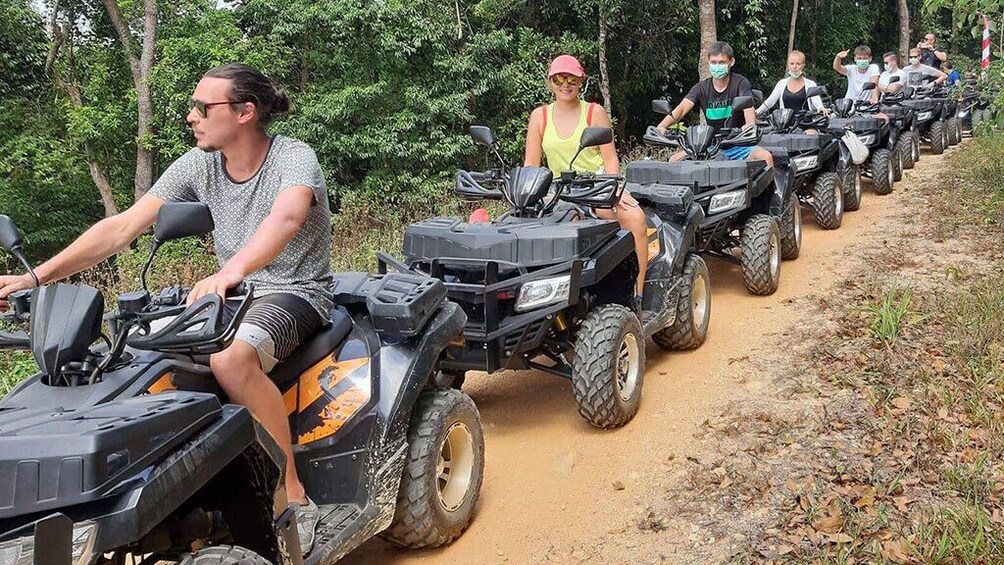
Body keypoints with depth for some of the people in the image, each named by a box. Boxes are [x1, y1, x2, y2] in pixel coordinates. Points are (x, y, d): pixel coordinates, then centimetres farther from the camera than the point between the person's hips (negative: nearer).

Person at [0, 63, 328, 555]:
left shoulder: (294, 158, -16)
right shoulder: (199, 165, 1)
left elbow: (284, 218, -39)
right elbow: (123, 227, -4)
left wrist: (232, 270, -58)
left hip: (297, 293, -6)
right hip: (233, 292, 6)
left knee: (231, 357, -36)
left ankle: (294, 500, -26)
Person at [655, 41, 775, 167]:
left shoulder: (740, 82, -3)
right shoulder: (702, 88, 4)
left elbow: (748, 106, -21)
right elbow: (682, 108, -12)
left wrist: (750, 124, -45)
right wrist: (662, 126, -33)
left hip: (738, 146, -2)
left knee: (766, 156, -31)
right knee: (675, 159, -15)